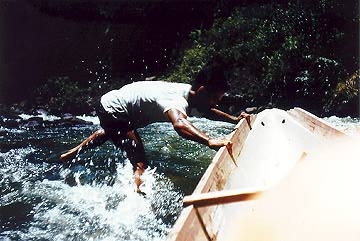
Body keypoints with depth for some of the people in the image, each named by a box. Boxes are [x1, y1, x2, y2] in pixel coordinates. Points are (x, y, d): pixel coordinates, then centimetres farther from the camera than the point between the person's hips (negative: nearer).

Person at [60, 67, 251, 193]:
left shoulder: (191, 93, -7)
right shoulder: (178, 100, -35)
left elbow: (208, 111, 9)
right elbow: (179, 125, -56)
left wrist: (235, 119, -4)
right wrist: (210, 141, -66)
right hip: (112, 111, -11)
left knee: (108, 133, 42)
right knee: (140, 165, -19)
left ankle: (73, 152, 65)